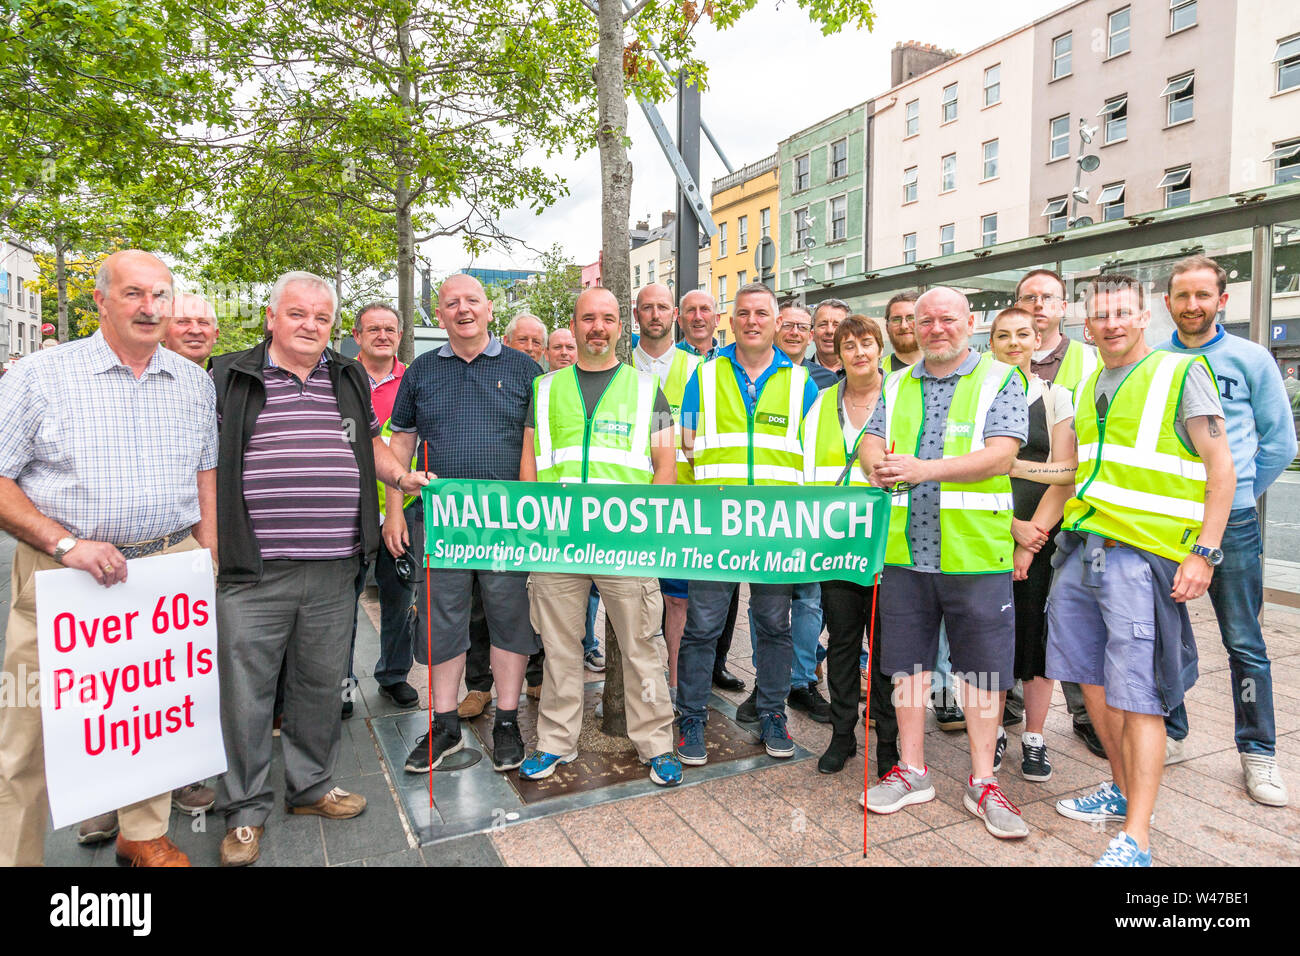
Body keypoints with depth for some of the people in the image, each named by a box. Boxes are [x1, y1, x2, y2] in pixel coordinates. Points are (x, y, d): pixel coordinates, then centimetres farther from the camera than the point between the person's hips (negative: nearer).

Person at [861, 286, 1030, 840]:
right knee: (907, 661, 11)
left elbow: (1000, 455, -11)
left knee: (982, 668, 6)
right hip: (904, 549, 4)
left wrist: (924, 469, -24)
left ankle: (982, 782, 22)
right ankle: (912, 772, 26)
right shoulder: (897, 386, 14)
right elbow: (871, 442, 7)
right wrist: (880, 465, -18)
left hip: (976, 551, -3)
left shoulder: (1000, 380, 2)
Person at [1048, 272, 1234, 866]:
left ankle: (1136, 838, 4)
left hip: (1141, 555, -7)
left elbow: (1221, 469, -6)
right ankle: (1123, 790, 32)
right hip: (1080, 549, 7)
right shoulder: (1087, 387, 16)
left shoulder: (1182, 373, -3)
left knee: (1137, 695, -5)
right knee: (1092, 677, 13)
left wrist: (1204, 553, -13)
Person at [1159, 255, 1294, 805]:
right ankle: (1169, 735, 24)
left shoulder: (1251, 359, 4)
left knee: (1244, 642, 4)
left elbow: (1280, 441, 7)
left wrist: (1235, 493, 3)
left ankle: (1258, 752, 18)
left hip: (1231, 521, -1)